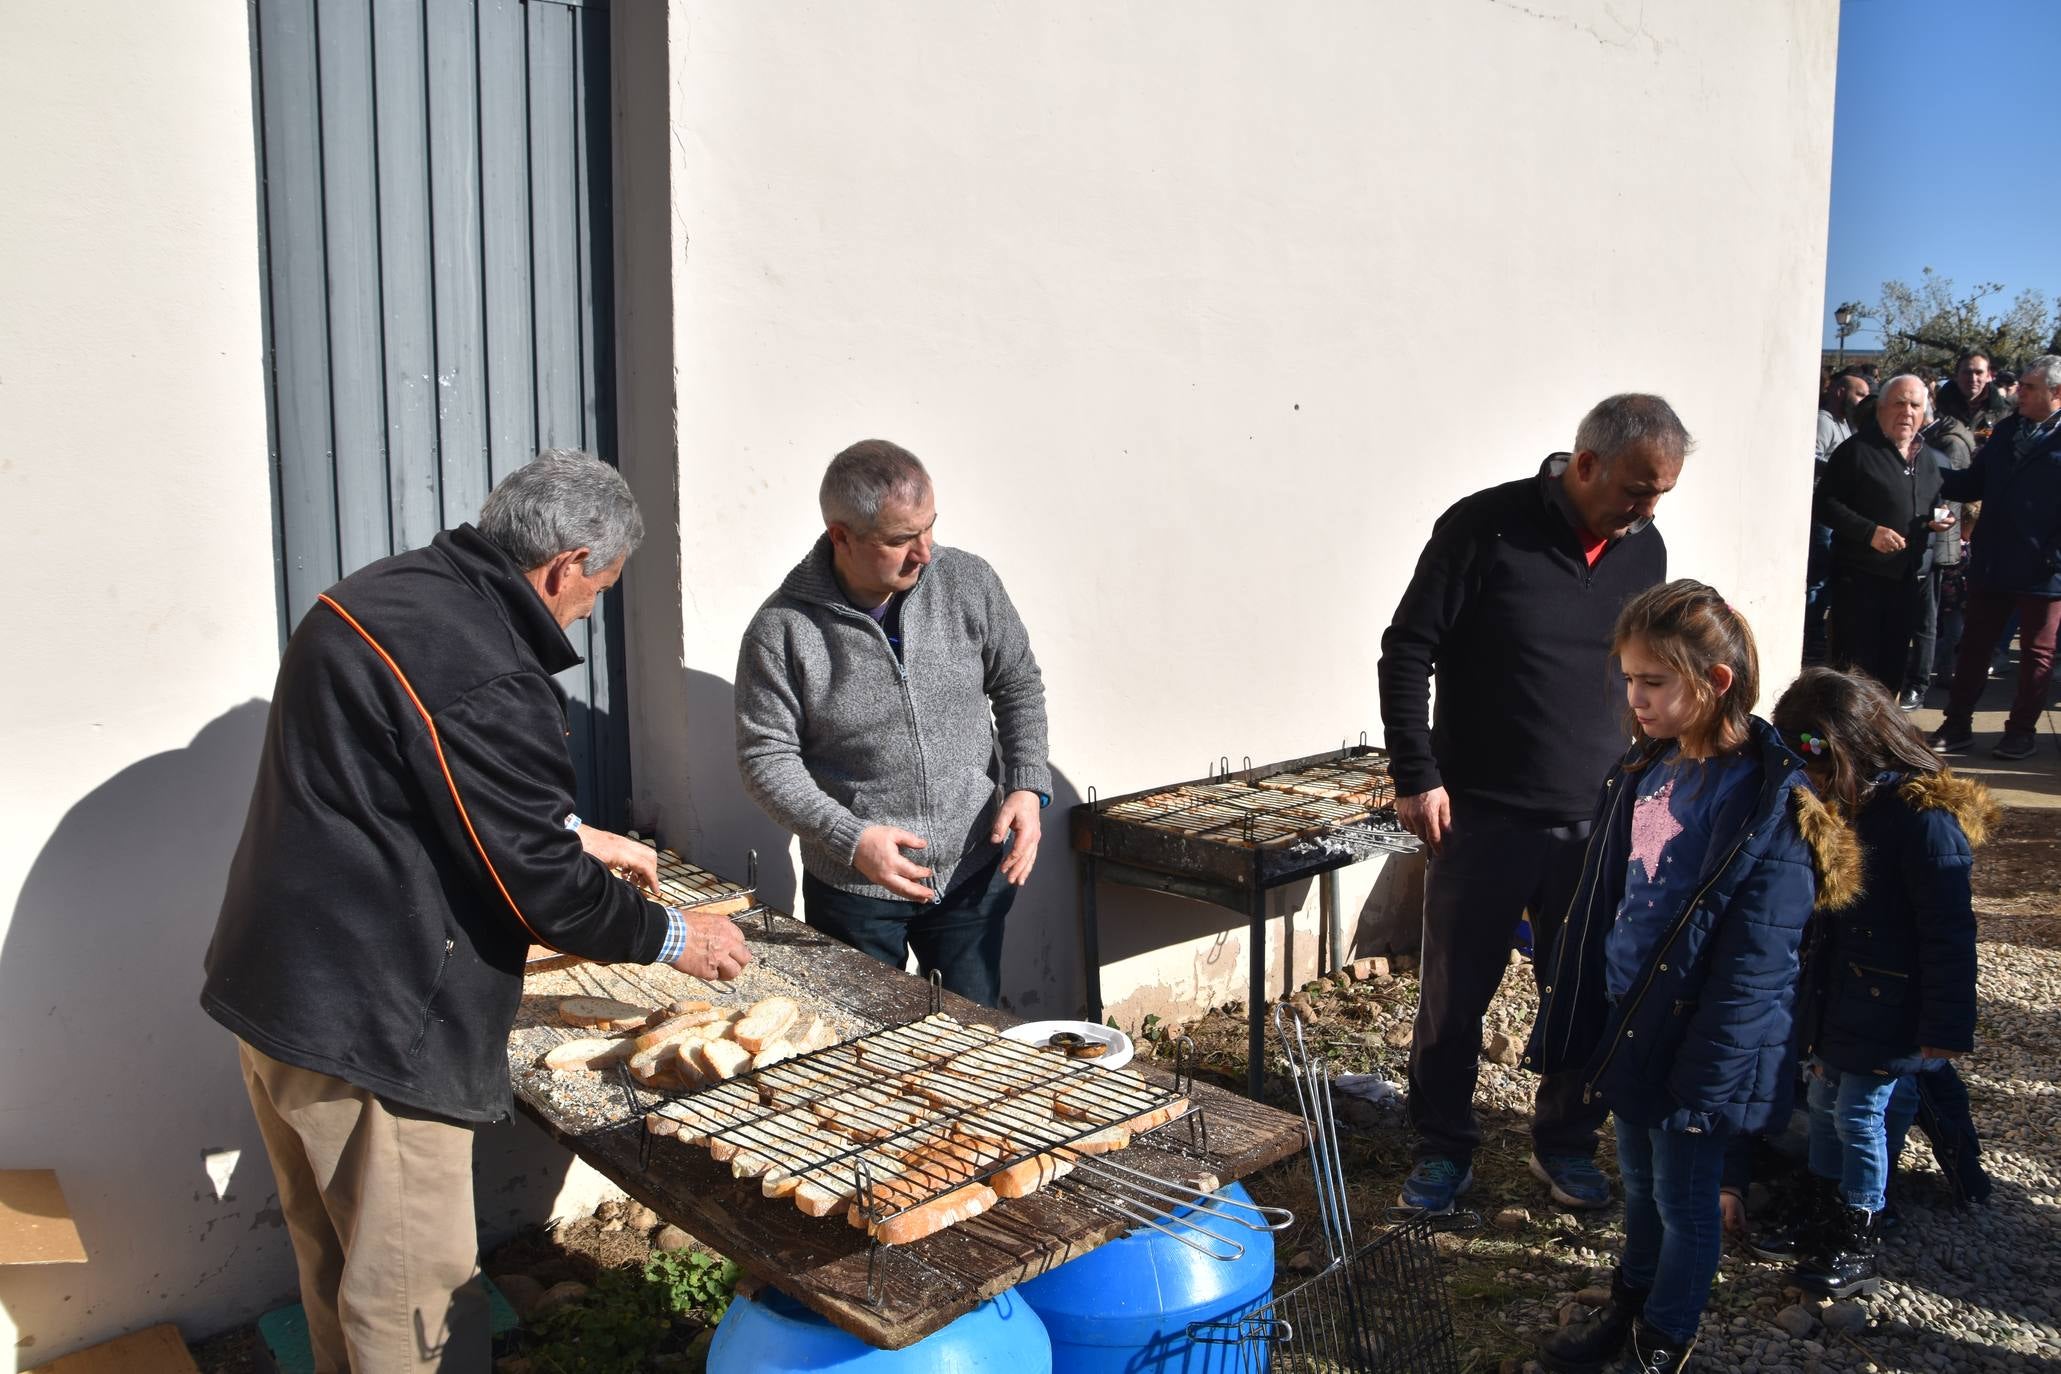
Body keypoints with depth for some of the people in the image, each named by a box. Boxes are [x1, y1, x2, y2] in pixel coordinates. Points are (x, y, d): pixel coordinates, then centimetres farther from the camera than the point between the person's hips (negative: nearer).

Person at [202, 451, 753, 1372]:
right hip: (368, 1027, -10)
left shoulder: (378, 593, 5)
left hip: (276, 985, 10)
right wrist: (668, 936, -3)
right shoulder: (485, 681, -26)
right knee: (412, 1295, 5)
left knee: (334, 1269, 24)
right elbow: (537, 887, -18)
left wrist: (577, 833, 21)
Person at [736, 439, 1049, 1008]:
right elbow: (766, 758, -11)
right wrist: (849, 839, -23)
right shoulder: (782, 629, -15)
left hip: (975, 873, 3)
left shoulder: (969, 583, -6)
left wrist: (1027, 787, -7)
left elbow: (1018, 686, 6)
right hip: (853, 888, -2)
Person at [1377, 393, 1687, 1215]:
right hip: (1482, 817, -4)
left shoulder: (1643, 550, 6)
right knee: (1455, 994, 7)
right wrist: (1416, 776, -12)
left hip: (1598, 823, 4)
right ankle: (1443, 1146, 26)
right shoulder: (1485, 529, -12)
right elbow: (1406, 652, -9)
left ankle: (1566, 1142, 32)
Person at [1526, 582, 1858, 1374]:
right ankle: (1629, 1309, 44)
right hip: (1626, 1025, 6)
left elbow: (1753, 967, -20)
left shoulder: (1772, 805, -21)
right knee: (1639, 1184, 24)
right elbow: (1594, 910, 7)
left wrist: (1702, 1084, -18)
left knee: (1684, 1200, 13)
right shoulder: (1640, 773, 1)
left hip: (1698, 1043, -6)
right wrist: (1566, 1029, 9)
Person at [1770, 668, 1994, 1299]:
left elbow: (1948, 933, -20)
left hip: (1887, 1015, -8)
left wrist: (1945, 1027, -18)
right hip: (1835, 1002, 8)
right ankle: (1830, 1219, 34)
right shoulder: (1840, 807, 3)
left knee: (1861, 1116, 2)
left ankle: (1857, 1248, 18)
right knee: (1826, 1104, 17)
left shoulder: (1926, 818, -23)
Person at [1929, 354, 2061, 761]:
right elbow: (1973, 484, 10)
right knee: (1974, 646, 10)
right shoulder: (2007, 430, 9)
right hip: (1991, 564, 5)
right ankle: (1957, 725, 18)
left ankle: (2022, 730, 21)